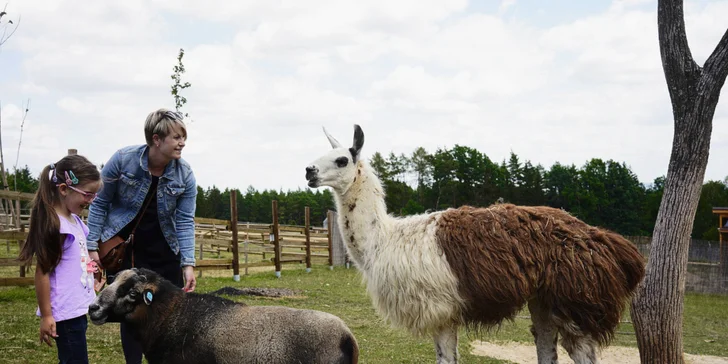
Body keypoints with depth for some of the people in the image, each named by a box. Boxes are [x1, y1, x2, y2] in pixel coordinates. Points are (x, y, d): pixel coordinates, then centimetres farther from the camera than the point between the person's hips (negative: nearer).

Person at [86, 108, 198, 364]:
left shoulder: (185, 175, -11)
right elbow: (100, 203, -7)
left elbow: (185, 221, -11)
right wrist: (93, 246, -10)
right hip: (122, 246, -2)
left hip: (163, 249, 2)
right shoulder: (123, 159, -17)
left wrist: (188, 264, -20)